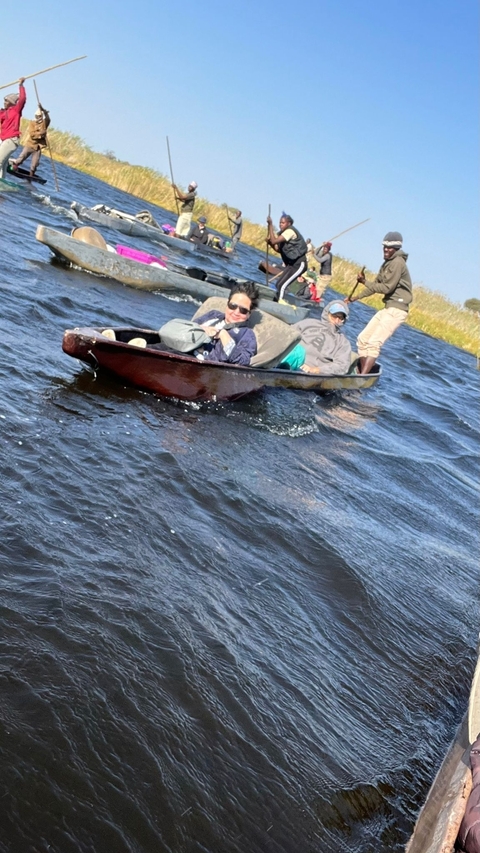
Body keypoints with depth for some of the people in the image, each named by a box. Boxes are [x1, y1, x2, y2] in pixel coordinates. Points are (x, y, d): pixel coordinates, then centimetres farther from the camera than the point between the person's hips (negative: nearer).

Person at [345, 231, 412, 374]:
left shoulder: (398, 263, -13)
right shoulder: (387, 264, 16)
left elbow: (386, 287, -17)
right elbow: (376, 285, 20)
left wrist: (364, 282, -12)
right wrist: (356, 297, 15)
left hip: (397, 310, -10)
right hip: (387, 308, 10)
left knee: (374, 343, -19)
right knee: (363, 339, 8)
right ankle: (360, 373, 11)